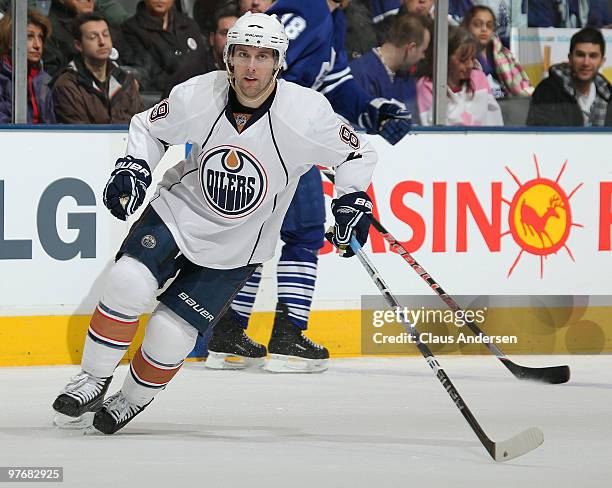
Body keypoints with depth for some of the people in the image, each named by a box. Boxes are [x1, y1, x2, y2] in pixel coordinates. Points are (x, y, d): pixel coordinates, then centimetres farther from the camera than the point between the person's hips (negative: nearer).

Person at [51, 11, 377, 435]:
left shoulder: (306, 112, -22)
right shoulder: (197, 97, -17)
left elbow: (356, 153, -5)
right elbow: (149, 127, 4)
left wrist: (352, 200, -14)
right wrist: (133, 168, -11)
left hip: (233, 251, -1)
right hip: (178, 210, 1)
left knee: (169, 335, -7)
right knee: (128, 284, -22)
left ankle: (133, 400, 22)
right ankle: (94, 382, -2)